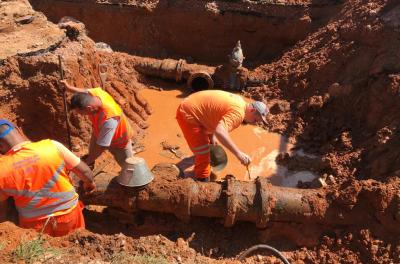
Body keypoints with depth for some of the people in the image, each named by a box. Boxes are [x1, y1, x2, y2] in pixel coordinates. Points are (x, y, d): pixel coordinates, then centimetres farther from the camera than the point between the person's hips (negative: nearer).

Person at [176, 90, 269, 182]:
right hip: (188, 114, -11)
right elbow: (220, 132, -42)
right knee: (203, 154, -10)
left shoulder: (240, 102, 6)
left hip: (192, 108, 11)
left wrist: (212, 136, 14)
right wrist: (238, 153, -40)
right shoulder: (238, 112, -26)